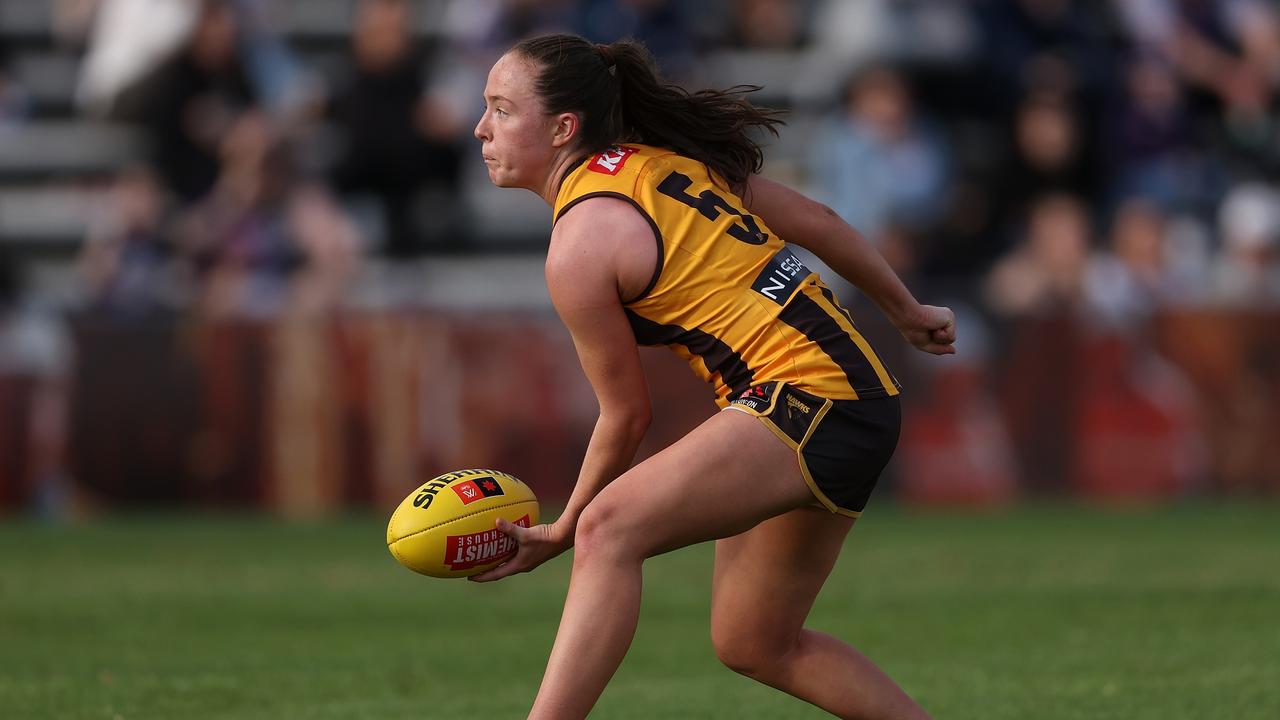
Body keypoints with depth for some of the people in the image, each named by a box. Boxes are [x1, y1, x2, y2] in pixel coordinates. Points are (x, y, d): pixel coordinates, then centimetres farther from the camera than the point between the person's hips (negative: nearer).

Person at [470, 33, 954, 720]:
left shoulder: (579, 249, -12)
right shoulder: (666, 160, 12)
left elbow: (626, 416, -4)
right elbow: (817, 223, 18)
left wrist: (562, 531, 8)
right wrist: (907, 311, 31)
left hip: (805, 401, -10)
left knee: (611, 527, -25)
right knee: (755, 645, 16)